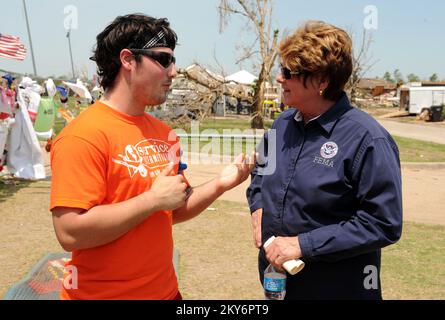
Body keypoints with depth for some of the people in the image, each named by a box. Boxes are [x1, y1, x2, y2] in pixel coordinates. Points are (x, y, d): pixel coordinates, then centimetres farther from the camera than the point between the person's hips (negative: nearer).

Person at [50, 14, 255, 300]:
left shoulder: (164, 133, 3)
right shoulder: (83, 136, -19)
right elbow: (70, 233, -25)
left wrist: (219, 185, -6)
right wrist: (154, 198, -22)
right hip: (102, 293, -6)